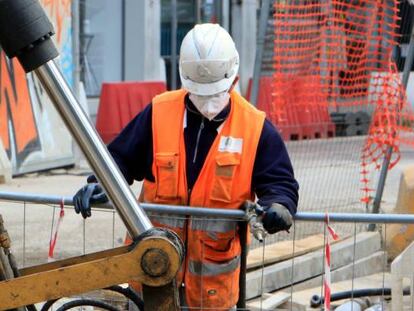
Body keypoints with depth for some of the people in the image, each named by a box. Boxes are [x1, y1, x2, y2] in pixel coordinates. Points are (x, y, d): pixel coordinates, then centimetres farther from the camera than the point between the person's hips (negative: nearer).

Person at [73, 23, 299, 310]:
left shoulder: (255, 127, -6)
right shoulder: (159, 113, -5)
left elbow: (280, 181, -3)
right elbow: (121, 157, 3)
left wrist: (278, 206, -25)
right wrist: (101, 185, -16)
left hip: (216, 256, 0)